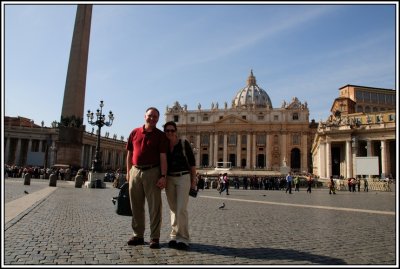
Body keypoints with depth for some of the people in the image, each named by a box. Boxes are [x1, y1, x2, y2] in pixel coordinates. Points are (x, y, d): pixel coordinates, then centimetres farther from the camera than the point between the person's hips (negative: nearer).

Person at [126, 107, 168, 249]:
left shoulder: (160, 135, 2)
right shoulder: (135, 132, 11)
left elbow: (163, 157, -4)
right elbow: (129, 154, 14)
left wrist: (163, 176, -12)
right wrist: (128, 172, 10)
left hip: (152, 172, -3)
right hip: (135, 171, 4)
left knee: (154, 206, 0)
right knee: (136, 206, 10)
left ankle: (154, 238, 9)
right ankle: (138, 235, 23)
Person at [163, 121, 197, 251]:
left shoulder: (184, 143, -4)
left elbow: (192, 162, -1)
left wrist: (194, 179, -3)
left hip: (183, 178, -4)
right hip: (169, 179, 4)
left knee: (181, 209, -11)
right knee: (173, 209, 7)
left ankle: (183, 239, -3)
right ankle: (175, 236, 16)